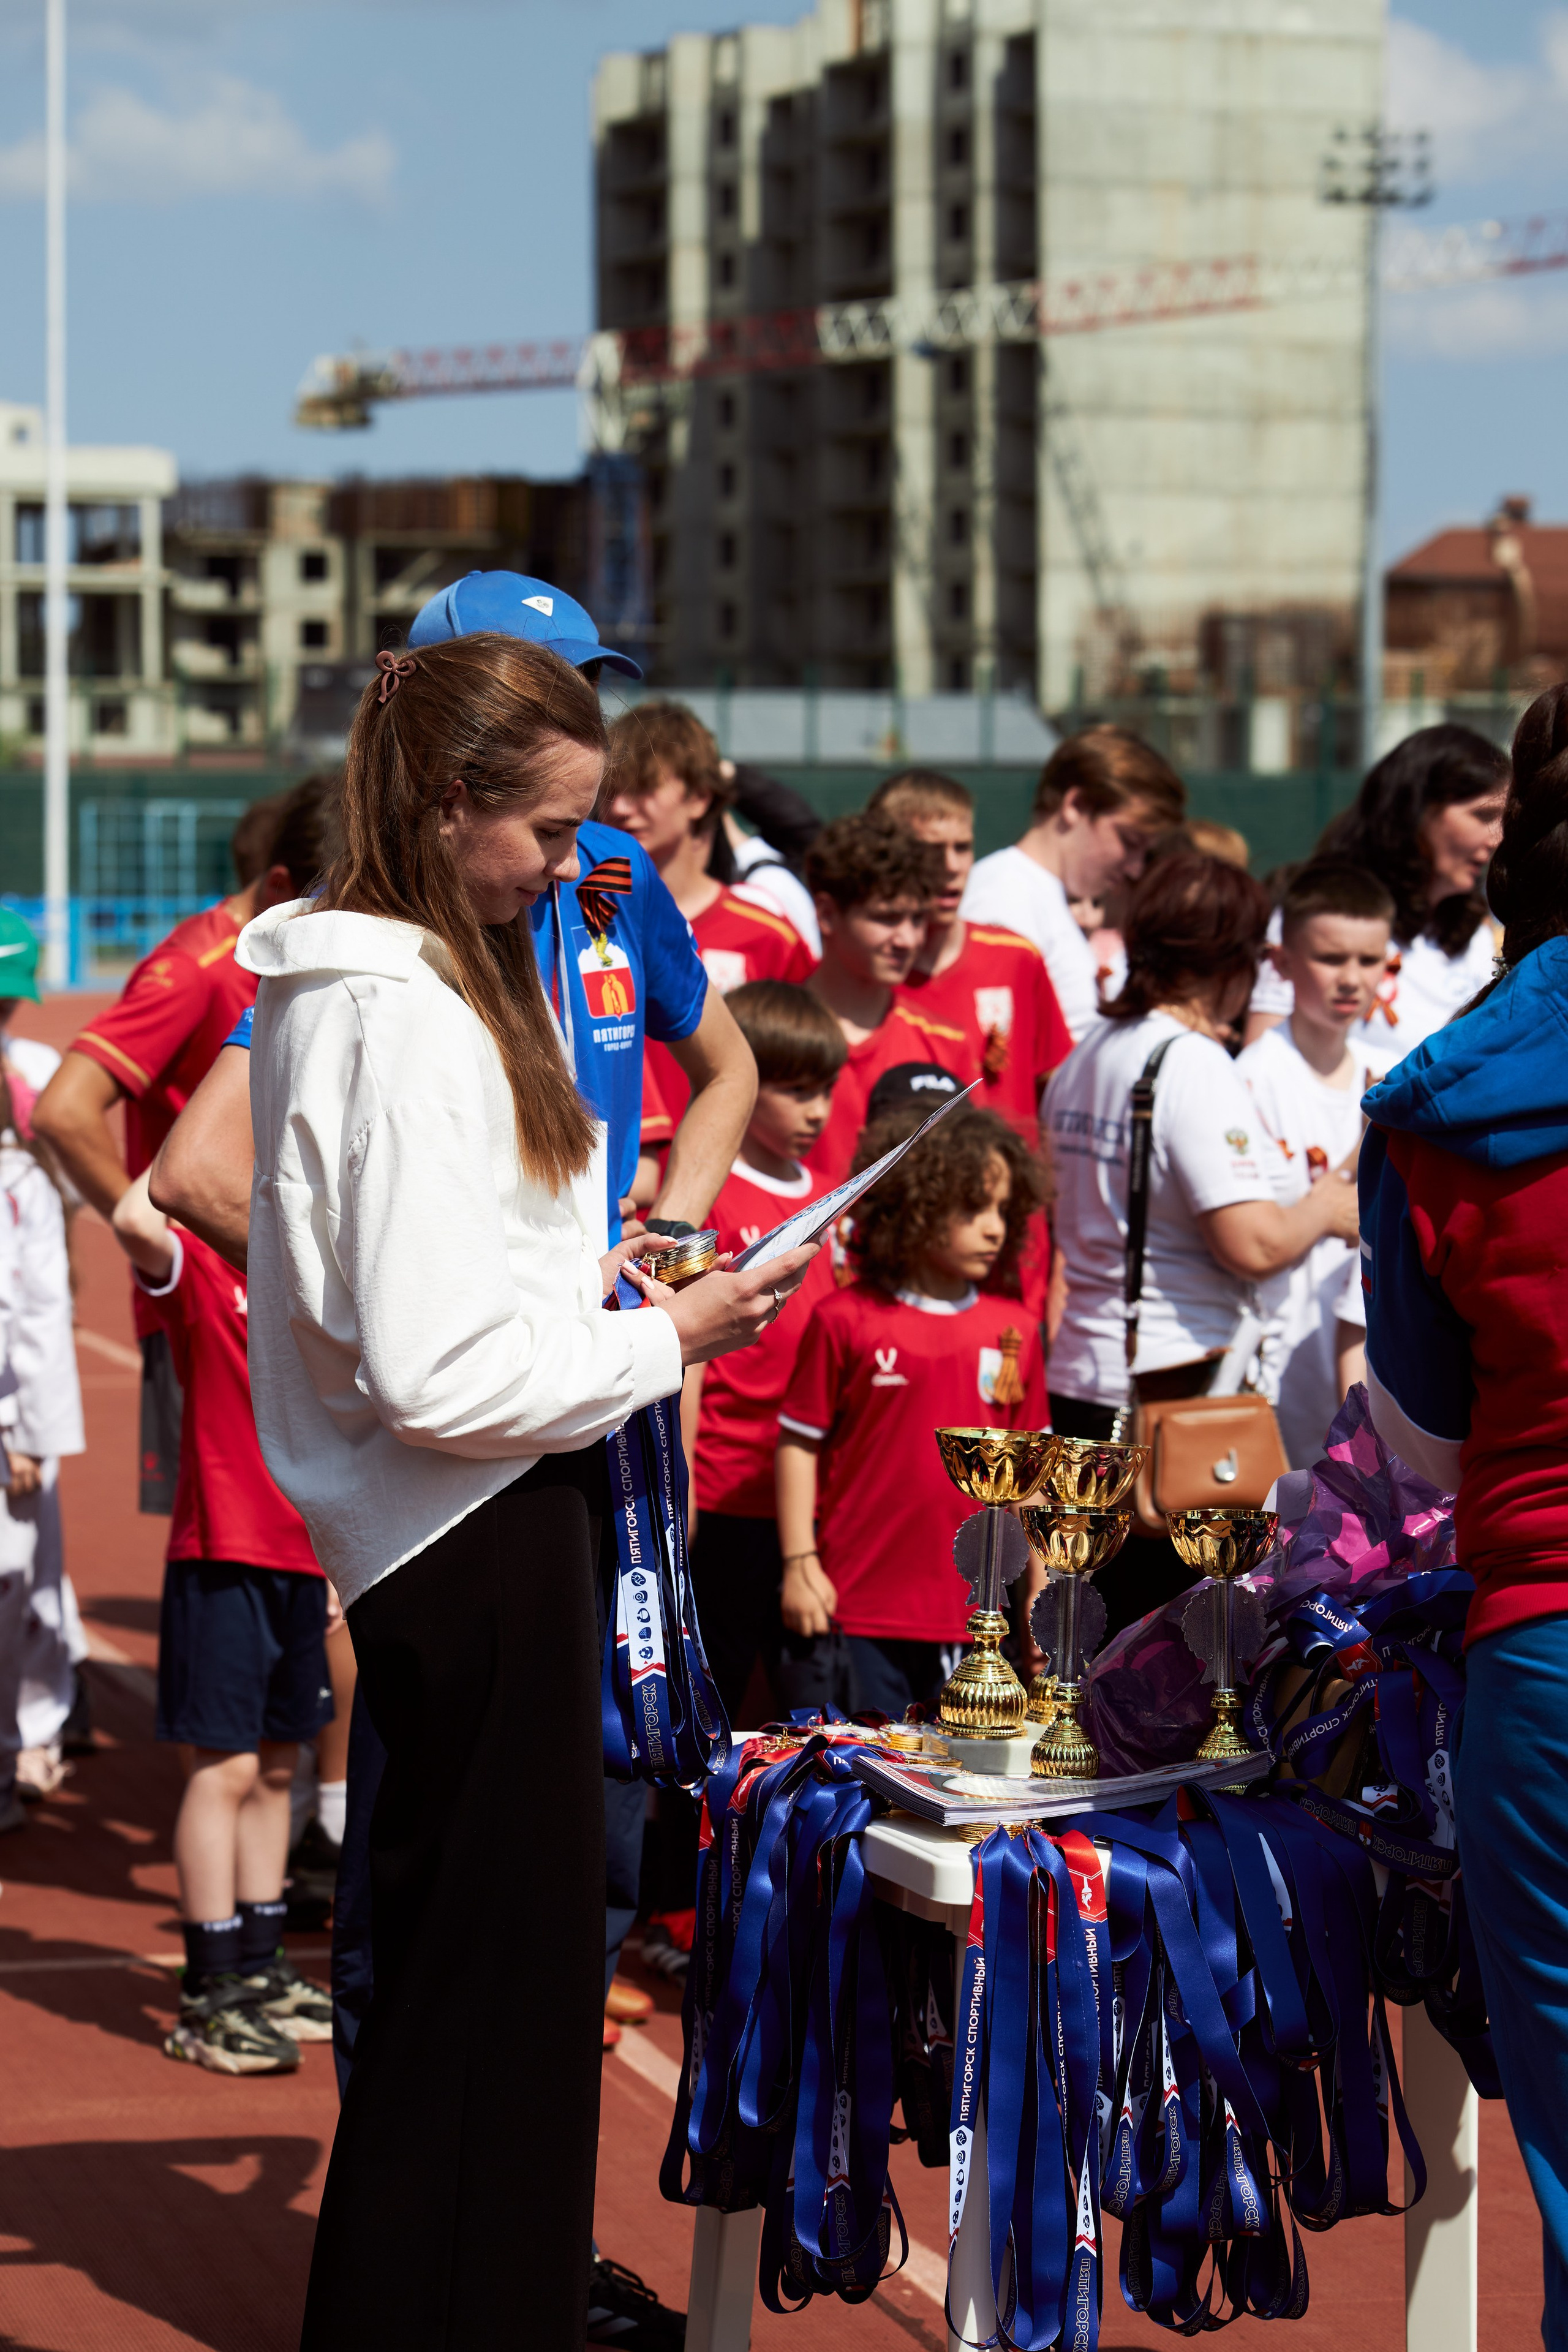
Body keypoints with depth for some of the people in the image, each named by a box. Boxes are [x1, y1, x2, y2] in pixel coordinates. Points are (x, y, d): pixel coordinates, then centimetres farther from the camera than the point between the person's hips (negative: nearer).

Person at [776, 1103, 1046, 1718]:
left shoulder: (1013, 1330, 6)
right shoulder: (845, 1321, -4)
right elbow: (799, 1443, 0)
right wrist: (799, 1564, -4)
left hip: (971, 1612, 3)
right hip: (853, 1606, -3)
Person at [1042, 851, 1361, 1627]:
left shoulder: (1084, 1057, 12)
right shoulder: (1196, 1067, -15)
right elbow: (1253, 1244, -22)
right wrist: (1325, 1209, -2)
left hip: (1077, 1379, 8)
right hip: (1176, 1387, -8)